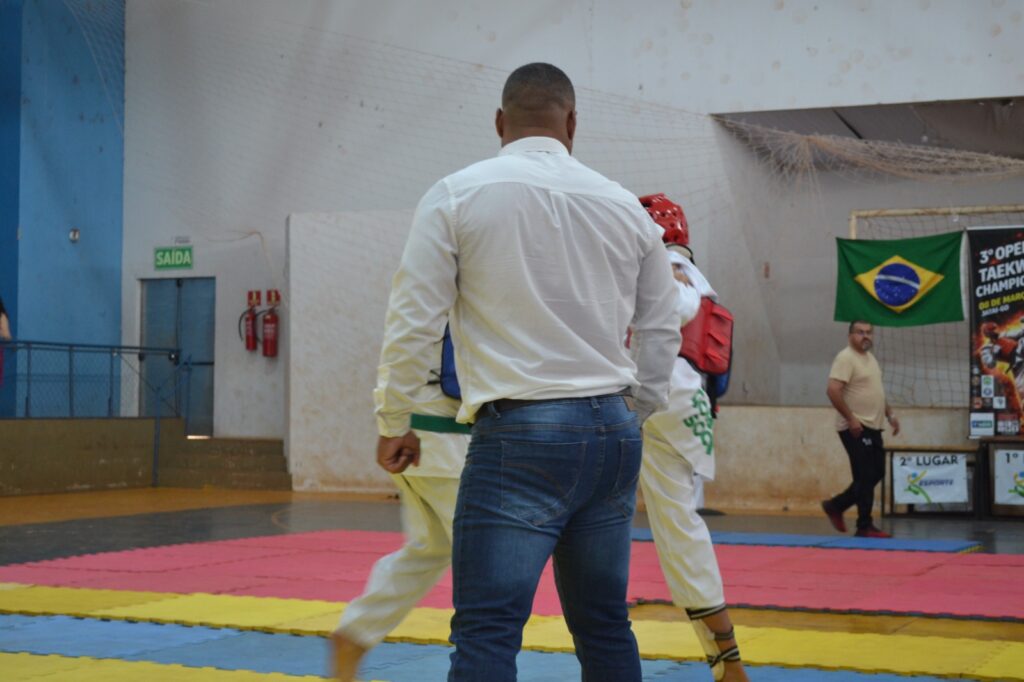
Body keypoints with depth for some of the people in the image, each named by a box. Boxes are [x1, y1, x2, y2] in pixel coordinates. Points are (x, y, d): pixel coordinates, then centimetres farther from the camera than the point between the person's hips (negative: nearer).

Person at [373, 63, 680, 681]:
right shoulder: (624, 205, 9)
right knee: (605, 624, 15)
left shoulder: (458, 196, -2)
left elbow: (413, 322, -3)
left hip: (520, 434, -5)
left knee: (487, 632, -5)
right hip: (613, 434, 5)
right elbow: (661, 332, 14)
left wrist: (393, 425, 9)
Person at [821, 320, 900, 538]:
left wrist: (890, 414, 18)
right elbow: (833, 390, -22)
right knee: (865, 477, -6)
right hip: (856, 428, -9)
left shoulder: (870, 357, 16)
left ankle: (835, 506, 22)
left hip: (873, 427, 9)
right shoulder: (846, 358, -13)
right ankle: (864, 527, 2)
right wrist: (851, 419, -24)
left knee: (876, 474, 12)